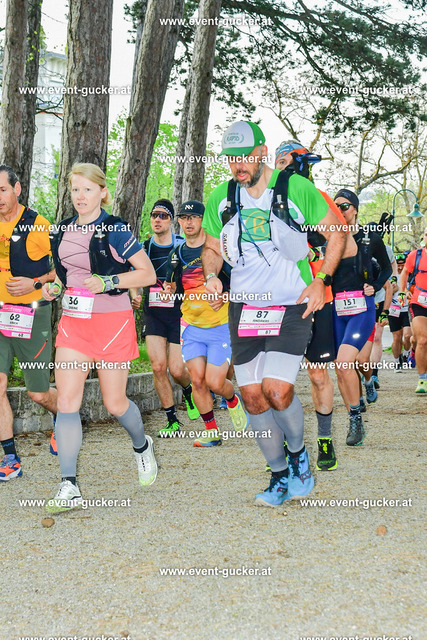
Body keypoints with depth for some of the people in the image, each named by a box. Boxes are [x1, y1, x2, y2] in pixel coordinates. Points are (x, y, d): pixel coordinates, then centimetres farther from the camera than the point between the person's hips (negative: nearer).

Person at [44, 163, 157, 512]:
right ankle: (69, 487, -4)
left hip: (112, 322, -5)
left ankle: (142, 446, 39)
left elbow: (148, 273, -9)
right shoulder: (63, 231, 9)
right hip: (72, 322, 5)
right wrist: (53, 287, 4)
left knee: (115, 402, 6)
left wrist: (107, 282, -20)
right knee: (67, 400, -7)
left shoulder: (114, 230, -9)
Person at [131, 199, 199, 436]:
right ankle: (172, 420, 2)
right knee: (158, 366, -10)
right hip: (153, 315, 2)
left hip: (179, 313, -2)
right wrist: (134, 298, -4)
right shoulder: (143, 249, 6)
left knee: (176, 370, -6)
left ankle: (189, 391, 31)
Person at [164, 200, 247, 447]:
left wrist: (225, 297, -19)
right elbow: (174, 288, 19)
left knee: (214, 382, -10)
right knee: (197, 380, -2)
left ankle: (233, 400, 25)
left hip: (222, 325, -4)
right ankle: (212, 432, 12)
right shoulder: (177, 254, 9)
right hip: (192, 325, 4)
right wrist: (170, 290, -4)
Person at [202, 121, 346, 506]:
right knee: (253, 397, 2)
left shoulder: (296, 188, -5)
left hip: (292, 307, -4)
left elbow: (335, 232, 5)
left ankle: (298, 453, 12)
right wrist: (211, 275, -1)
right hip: (244, 308, 4)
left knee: (277, 391, -18)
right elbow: (212, 247, 20)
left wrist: (321, 280, -6)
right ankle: (280, 475, 20)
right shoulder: (221, 199, 5)